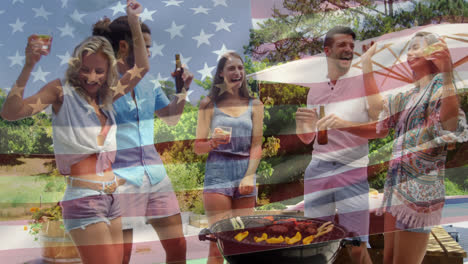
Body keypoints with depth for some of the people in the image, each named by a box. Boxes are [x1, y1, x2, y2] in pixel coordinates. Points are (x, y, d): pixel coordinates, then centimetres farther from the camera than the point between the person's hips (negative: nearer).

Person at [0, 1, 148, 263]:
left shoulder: (107, 96, 11)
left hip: (112, 199, 7)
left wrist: (134, 22, 10)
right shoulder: (62, 92, -6)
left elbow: (141, 68, 17)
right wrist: (28, 67, -28)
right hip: (83, 201, -7)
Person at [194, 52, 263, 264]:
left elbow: (256, 145, 4)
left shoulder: (254, 105, 11)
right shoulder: (209, 105, 6)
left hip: (245, 176, 2)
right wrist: (213, 143, -17)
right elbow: (198, 146, 5)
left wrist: (249, 176, -8)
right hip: (217, 175, -2)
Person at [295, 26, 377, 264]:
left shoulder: (364, 80, -2)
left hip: (353, 171, -4)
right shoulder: (314, 88, 11)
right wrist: (301, 124, -7)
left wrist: (344, 124, -23)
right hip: (318, 171, 4)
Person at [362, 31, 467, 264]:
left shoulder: (440, 84, -5)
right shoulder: (408, 96, 20)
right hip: (398, 183, 8)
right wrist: (367, 65, 25)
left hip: (421, 184, -8)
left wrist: (447, 72, -30)